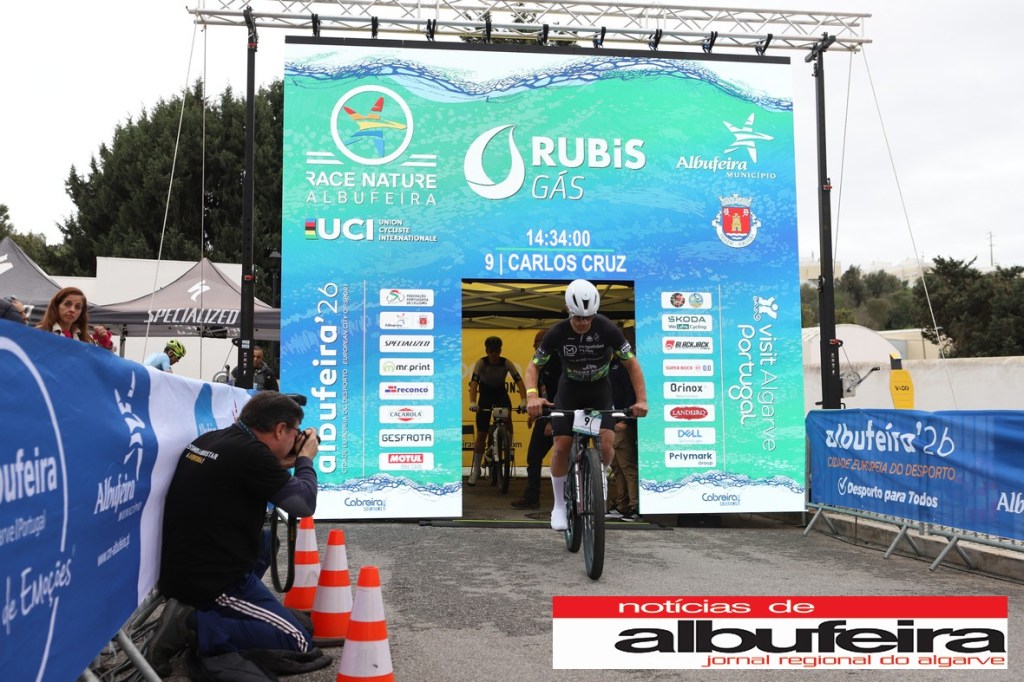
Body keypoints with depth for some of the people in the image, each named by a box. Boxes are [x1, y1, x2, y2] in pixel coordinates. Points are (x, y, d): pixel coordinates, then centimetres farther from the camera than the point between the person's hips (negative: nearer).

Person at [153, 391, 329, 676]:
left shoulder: (210, 439, 4)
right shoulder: (250, 452, -21)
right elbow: (305, 504, -12)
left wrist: (283, 466, 15)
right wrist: (305, 460, 4)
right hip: (210, 579, -9)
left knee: (265, 541, 32)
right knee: (299, 642, -4)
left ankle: (206, 608, 14)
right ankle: (195, 625, -11)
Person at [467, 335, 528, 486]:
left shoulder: (506, 363, -18)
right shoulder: (481, 363, -21)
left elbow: (519, 381, -26)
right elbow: (474, 382, -31)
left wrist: (524, 400, -42)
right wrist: (472, 402, -47)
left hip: (500, 393, 1)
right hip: (485, 394, -1)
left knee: (507, 416, -30)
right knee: (481, 434, -3)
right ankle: (475, 469, 8)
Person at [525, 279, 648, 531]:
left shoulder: (607, 329, -24)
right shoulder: (557, 333, -22)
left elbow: (632, 363, -15)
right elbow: (534, 366, -13)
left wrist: (641, 399, -27)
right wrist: (532, 395, -32)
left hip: (600, 390, 0)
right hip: (569, 390, 0)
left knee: (605, 446, -19)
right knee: (561, 448, -12)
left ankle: (600, 474, 17)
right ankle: (560, 506, 7)